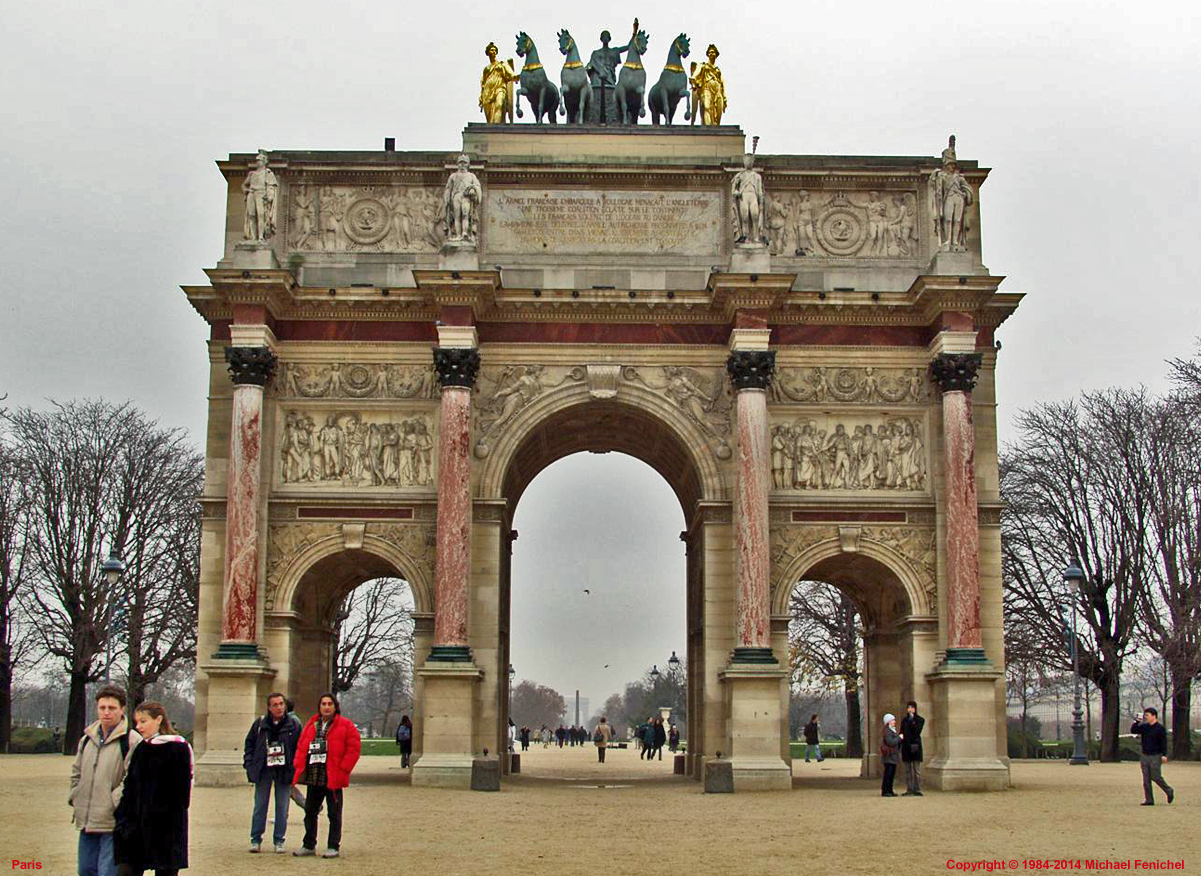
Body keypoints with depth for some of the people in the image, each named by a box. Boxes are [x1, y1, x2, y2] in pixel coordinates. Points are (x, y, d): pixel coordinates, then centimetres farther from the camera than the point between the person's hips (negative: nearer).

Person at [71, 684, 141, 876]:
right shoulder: (87, 740, 13)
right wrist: (75, 799, 13)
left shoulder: (132, 741, -10)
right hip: (86, 821, 7)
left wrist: (114, 803, -17)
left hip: (113, 822, -7)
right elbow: (76, 773, 25)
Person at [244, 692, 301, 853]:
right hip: (263, 771, 1)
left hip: (284, 771, -1)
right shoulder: (260, 724, 4)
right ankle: (256, 840, 14)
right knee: (260, 806, 5)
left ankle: (279, 841, 13)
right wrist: (249, 764, 0)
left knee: (282, 808, 4)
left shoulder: (294, 726, 0)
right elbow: (249, 744, 10)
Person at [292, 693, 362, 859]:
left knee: (334, 813, 2)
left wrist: (342, 769, -12)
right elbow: (301, 746, 16)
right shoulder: (311, 725, 13)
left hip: (333, 778, -5)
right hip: (313, 777, 5)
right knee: (310, 812, 12)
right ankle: (309, 845, 24)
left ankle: (334, 847, 9)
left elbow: (354, 748, -7)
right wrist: (299, 765, 2)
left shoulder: (346, 725, -3)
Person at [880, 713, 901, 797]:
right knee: (888, 773, -9)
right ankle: (884, 791, -8)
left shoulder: (893, 730, 19)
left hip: (893, 755, 10)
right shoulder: (887, 731, -12)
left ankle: (889, 791, 15)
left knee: (892, 774, 10)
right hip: (888, 756, -10)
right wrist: (899, 738, -13)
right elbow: (890, 742, -22)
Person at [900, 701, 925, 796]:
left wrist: (912, 721, -14)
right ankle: (909, 790, 9)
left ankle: (917, 790, -1)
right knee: (908, 770, 5)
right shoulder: (904, 720, 14)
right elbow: (901, 734, 14)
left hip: (915, 746, -4)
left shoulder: (920, 720, 3)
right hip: (906, 746, 4)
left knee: (916, 770, -4)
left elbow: (917, 731, -11)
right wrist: (898, 749, 9)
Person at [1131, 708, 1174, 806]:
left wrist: (1164, 755, -17)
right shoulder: (1144, 727, 9)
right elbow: (1133, 730, 5)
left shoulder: (1160, 728, -7)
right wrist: (1137, 722, -7)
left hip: (1155, 756, -6)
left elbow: (1164, 742, -10)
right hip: (1144, 756, 6)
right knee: (1146, 779, 3)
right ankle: (1148, 799, 6)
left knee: (1156, 777, -5)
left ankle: (1169, 791, 20)